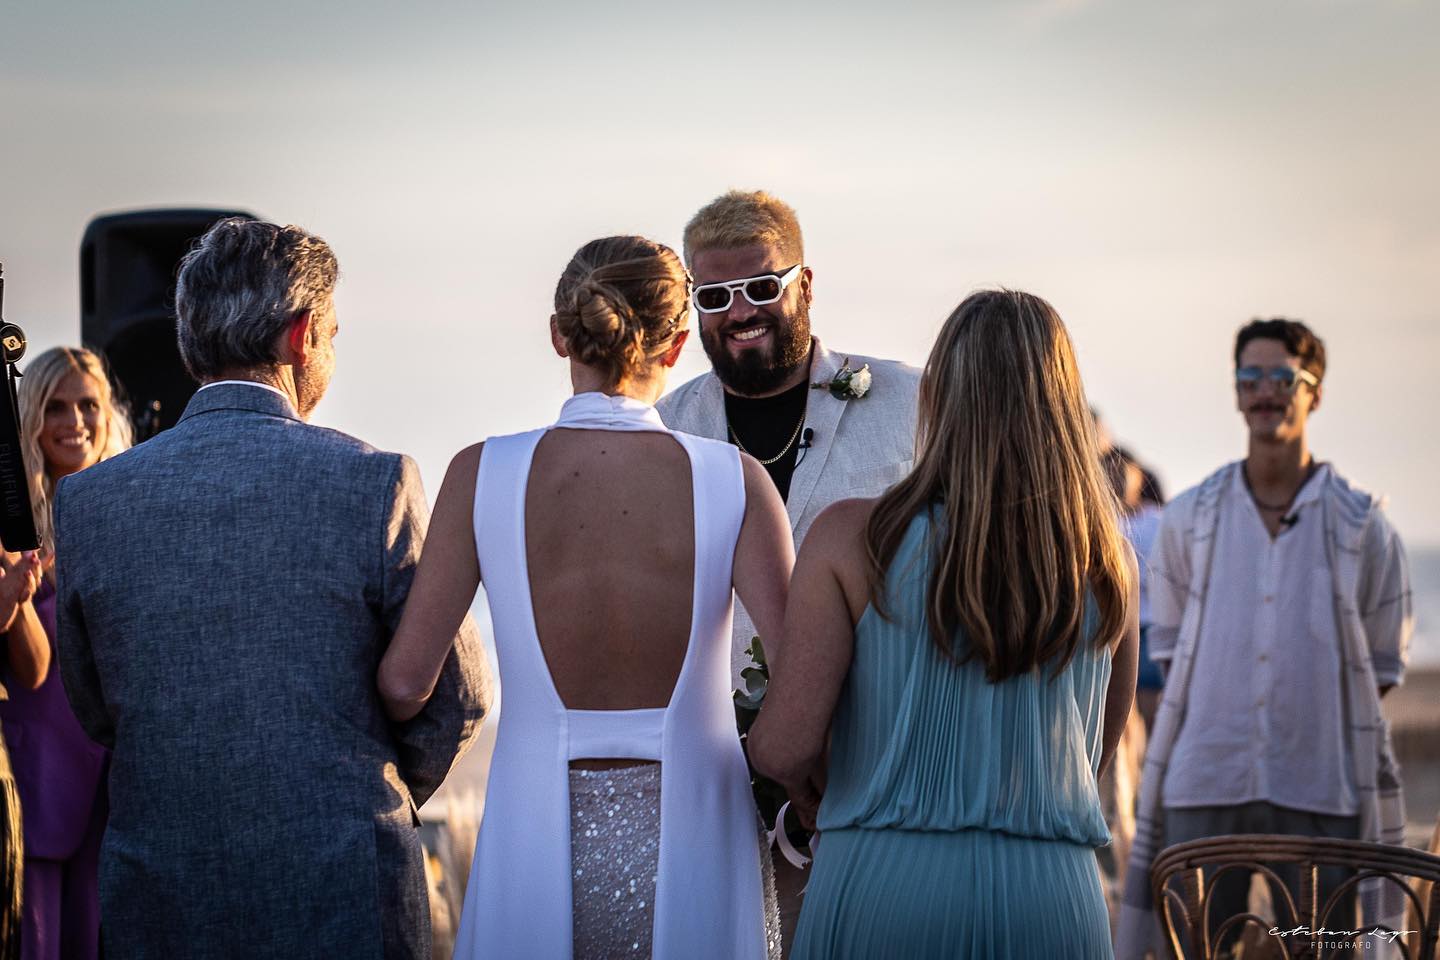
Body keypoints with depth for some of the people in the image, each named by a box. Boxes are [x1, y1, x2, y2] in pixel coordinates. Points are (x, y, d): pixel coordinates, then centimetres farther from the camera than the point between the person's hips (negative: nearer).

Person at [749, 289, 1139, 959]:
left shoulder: (854, 538, -5)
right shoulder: (1104, 563, 4)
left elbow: (784, 746, -9)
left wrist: (803, 779, 13)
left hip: (882, 888, -2)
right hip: (1053, 898, 2)